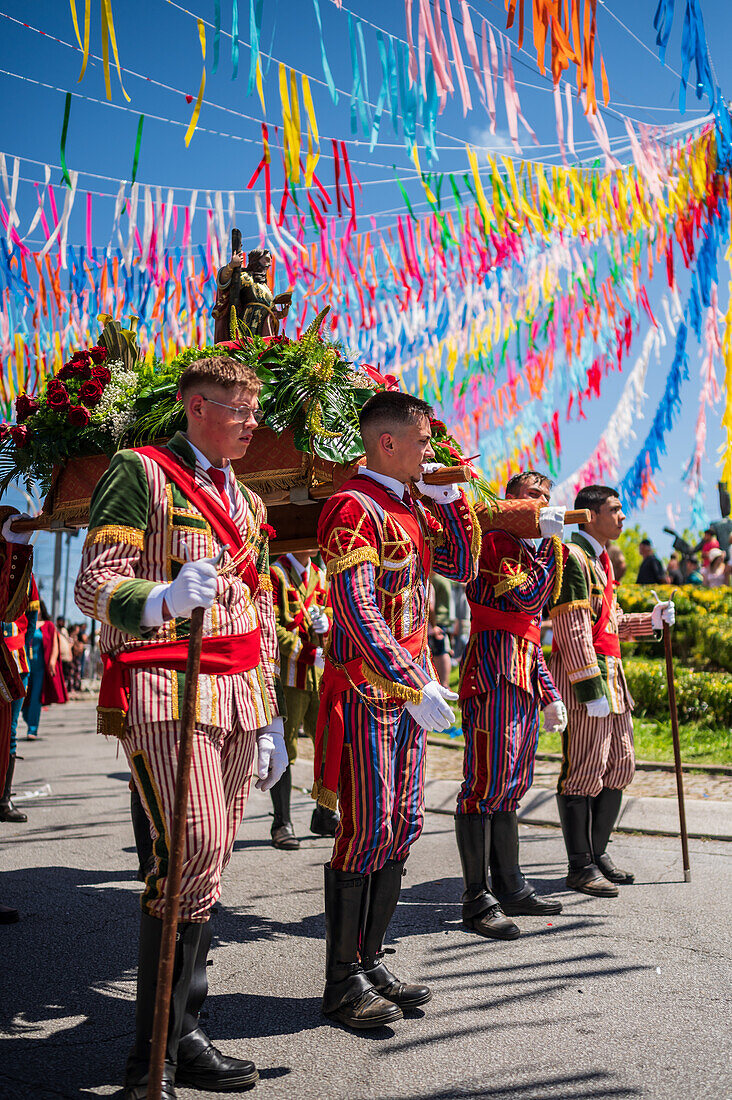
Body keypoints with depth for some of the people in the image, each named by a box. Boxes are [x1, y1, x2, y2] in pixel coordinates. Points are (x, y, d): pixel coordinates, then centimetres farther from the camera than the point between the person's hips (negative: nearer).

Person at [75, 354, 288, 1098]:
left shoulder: (247, 504, 20)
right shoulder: (139, 473, -1)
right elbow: (94, 586, -9)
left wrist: (272, 717, 17)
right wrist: (164, 599, -31)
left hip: (238, 696, 7)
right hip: (165, 689, -6)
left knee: (207, 861, 6)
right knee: (195, 853, -13)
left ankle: (178, 1033, 16)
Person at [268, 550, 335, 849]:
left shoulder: (320, 575, 16)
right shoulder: (275, 574, -5)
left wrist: (325, 620, -2)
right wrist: (302, 651, -14)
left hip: (320, 676, 7)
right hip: (289, 675, -6)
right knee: (284, 749, -1)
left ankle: (324, 817, 23)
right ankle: (282, 824, 9)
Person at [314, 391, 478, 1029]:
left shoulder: (411, 506, 15)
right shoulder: (353, 507, -14)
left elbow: (461, 568, 20)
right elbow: (356, 610, -23)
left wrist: (449, 497, 8)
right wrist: (416, 686, -26)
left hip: (409, 689, 9)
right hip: (367, 692, -9)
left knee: (403, 828, 11)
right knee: (368, 831, -5)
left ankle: (371, 961, 23)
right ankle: (343, 983, 10)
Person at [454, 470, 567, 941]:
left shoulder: (528, 550, 25)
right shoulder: (493, 540, -3)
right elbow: (527, 597, -17)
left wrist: (549, 693, 21)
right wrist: (551, 542, -8)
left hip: (523, 673, 10)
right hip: (494, 666, -10)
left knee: (513, 783, 12)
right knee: (487, 778, -10)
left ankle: (510, 888, 20)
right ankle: (478, 900, -5)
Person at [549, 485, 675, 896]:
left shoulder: (602, 559, 21)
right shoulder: (573, 557, -11)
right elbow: (573, 628, -19)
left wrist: (652, 620, 11)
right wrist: (590, 686, -23)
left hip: (610, 673, 10)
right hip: (585, 676, -10)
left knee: (621, 766, 12)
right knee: (585, 770, -5)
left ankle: (598, 853, 23)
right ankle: (581, 867, 5)